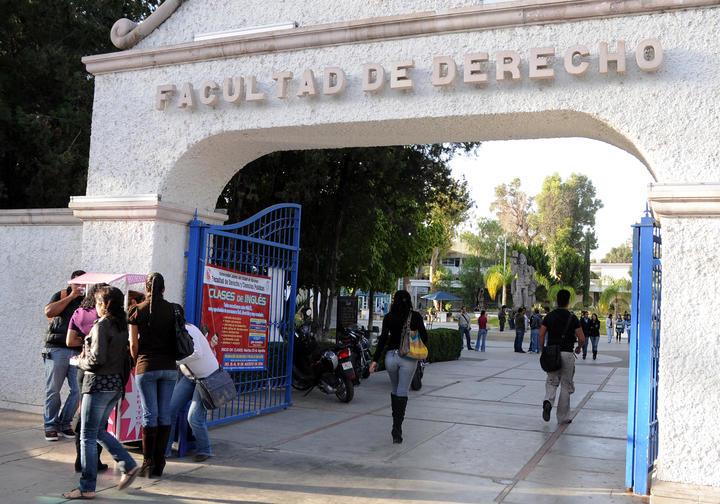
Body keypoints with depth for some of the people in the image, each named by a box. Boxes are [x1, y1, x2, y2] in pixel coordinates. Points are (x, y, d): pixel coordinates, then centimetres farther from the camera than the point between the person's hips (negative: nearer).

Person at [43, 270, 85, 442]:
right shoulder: (61, 296, 8)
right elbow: (49, 311, -11)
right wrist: (71, 297, -11)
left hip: (78, 351, 3)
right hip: (57, 349, -2)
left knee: (78, 390, -3)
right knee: (53, 390, 0)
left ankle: (65, 424, 12)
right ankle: (50, 425, 12)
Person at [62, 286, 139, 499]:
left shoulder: (101, 326, -14)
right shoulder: (122, 326, 10)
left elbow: (97, 359, -20)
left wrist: (81, 362, 0)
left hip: (99, 384, -8)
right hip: (116, 384, 9)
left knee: (88, 436, 0)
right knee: (98, 431, 20)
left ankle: (87, 487, 6)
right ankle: (128, 466, 14)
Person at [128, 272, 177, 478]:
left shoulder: (137, 310, -3)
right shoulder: (172, 309, 3)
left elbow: (133, 344, -2)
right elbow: (177, 339, 3)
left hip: (147, 367, -2)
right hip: (169, 367, 2)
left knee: (150, 414, 1)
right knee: (164, 414, 7)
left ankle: (148, 464, 5)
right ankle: (159, 464, 11)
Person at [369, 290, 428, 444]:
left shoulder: (388, 317, 1)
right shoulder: (415, 316, -2)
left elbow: (383, 339, -3)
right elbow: (424, 336, -6)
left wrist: (375, 360, -3)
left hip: (391, 356, 2)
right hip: (408, 358, -2)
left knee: (395, 390, 19)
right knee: (402, 393, -2)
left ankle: (396, 425, 24)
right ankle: (397, 430, -10)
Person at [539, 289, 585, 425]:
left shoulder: (550, 316, 3)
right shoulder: (572, 318, -4)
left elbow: (541, 335, -3)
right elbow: (582, 338, -7)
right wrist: (578, 348, 13)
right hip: (567, 354, -2)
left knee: (551, 382, 13)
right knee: (566, 385, 8)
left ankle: (548, 401, -18)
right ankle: (563, 417, 12)